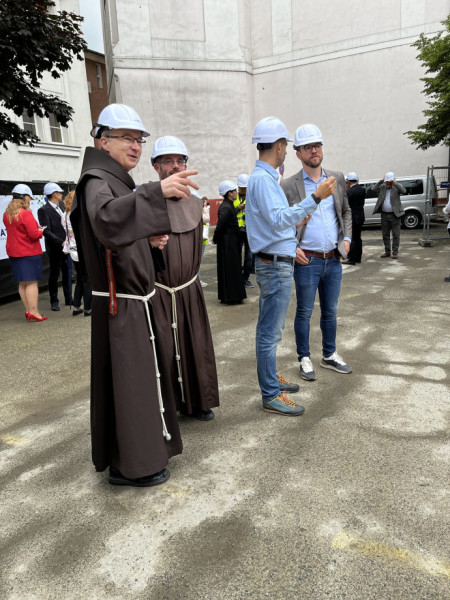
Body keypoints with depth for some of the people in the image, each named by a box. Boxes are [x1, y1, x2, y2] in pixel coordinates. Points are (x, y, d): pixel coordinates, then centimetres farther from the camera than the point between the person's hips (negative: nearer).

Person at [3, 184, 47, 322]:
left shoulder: (6, 214, 9)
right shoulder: (25, 213, -16)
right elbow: (34, 234, -18)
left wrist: (36, 229, 16)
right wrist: (41, 231, 2)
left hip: (13, 252, 8)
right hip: (29, 253, -8)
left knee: (22, 283, 12)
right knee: (32, 282, -3)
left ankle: (28, 310, 17)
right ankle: (33, 312, -2)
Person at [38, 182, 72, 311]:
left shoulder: (61, 205, 10)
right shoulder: (44, 210, -12)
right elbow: (46, 231, -18)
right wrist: (61, 242, -23)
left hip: (66, 246, 6)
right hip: (55, 248, -6)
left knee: (67, 273, 12)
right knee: (54, 274, 6)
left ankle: (69, 299, 25)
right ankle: (54, 301, 19)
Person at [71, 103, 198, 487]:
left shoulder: (121, 183, 17)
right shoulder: (97, 182, -15)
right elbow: (106, 220, -39)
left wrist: (151, 242, 4)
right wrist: (157, 192, -51)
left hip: (138, 300, 10)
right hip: (120, 306, -10)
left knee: (144, 375, 20)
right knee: (126, 379, 0)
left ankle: (145, 442, 38)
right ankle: (129, 465, 16)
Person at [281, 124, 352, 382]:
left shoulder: (337, 179, 8)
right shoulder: (288, 186, -5)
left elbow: (346, 211, 17)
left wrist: (347, 238, 4)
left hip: (334, 260, 4)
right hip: (307, 261, -4)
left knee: (330, 311, 15)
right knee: (305, 313, 6)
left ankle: (330, 355, 30)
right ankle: (305, 359, 21)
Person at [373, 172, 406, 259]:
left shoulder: (397, 187, -2)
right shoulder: (382, 187, 8)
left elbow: (404, 191, -20)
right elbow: (375, 190, -5)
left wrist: (394, 183, -24)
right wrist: (380, 181, -13)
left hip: (395, 215, -4)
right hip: (384, 215, 4)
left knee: (396, 235, -1)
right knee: (385, 235, 10)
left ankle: (395, 252, 6)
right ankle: (387, 252, 19)